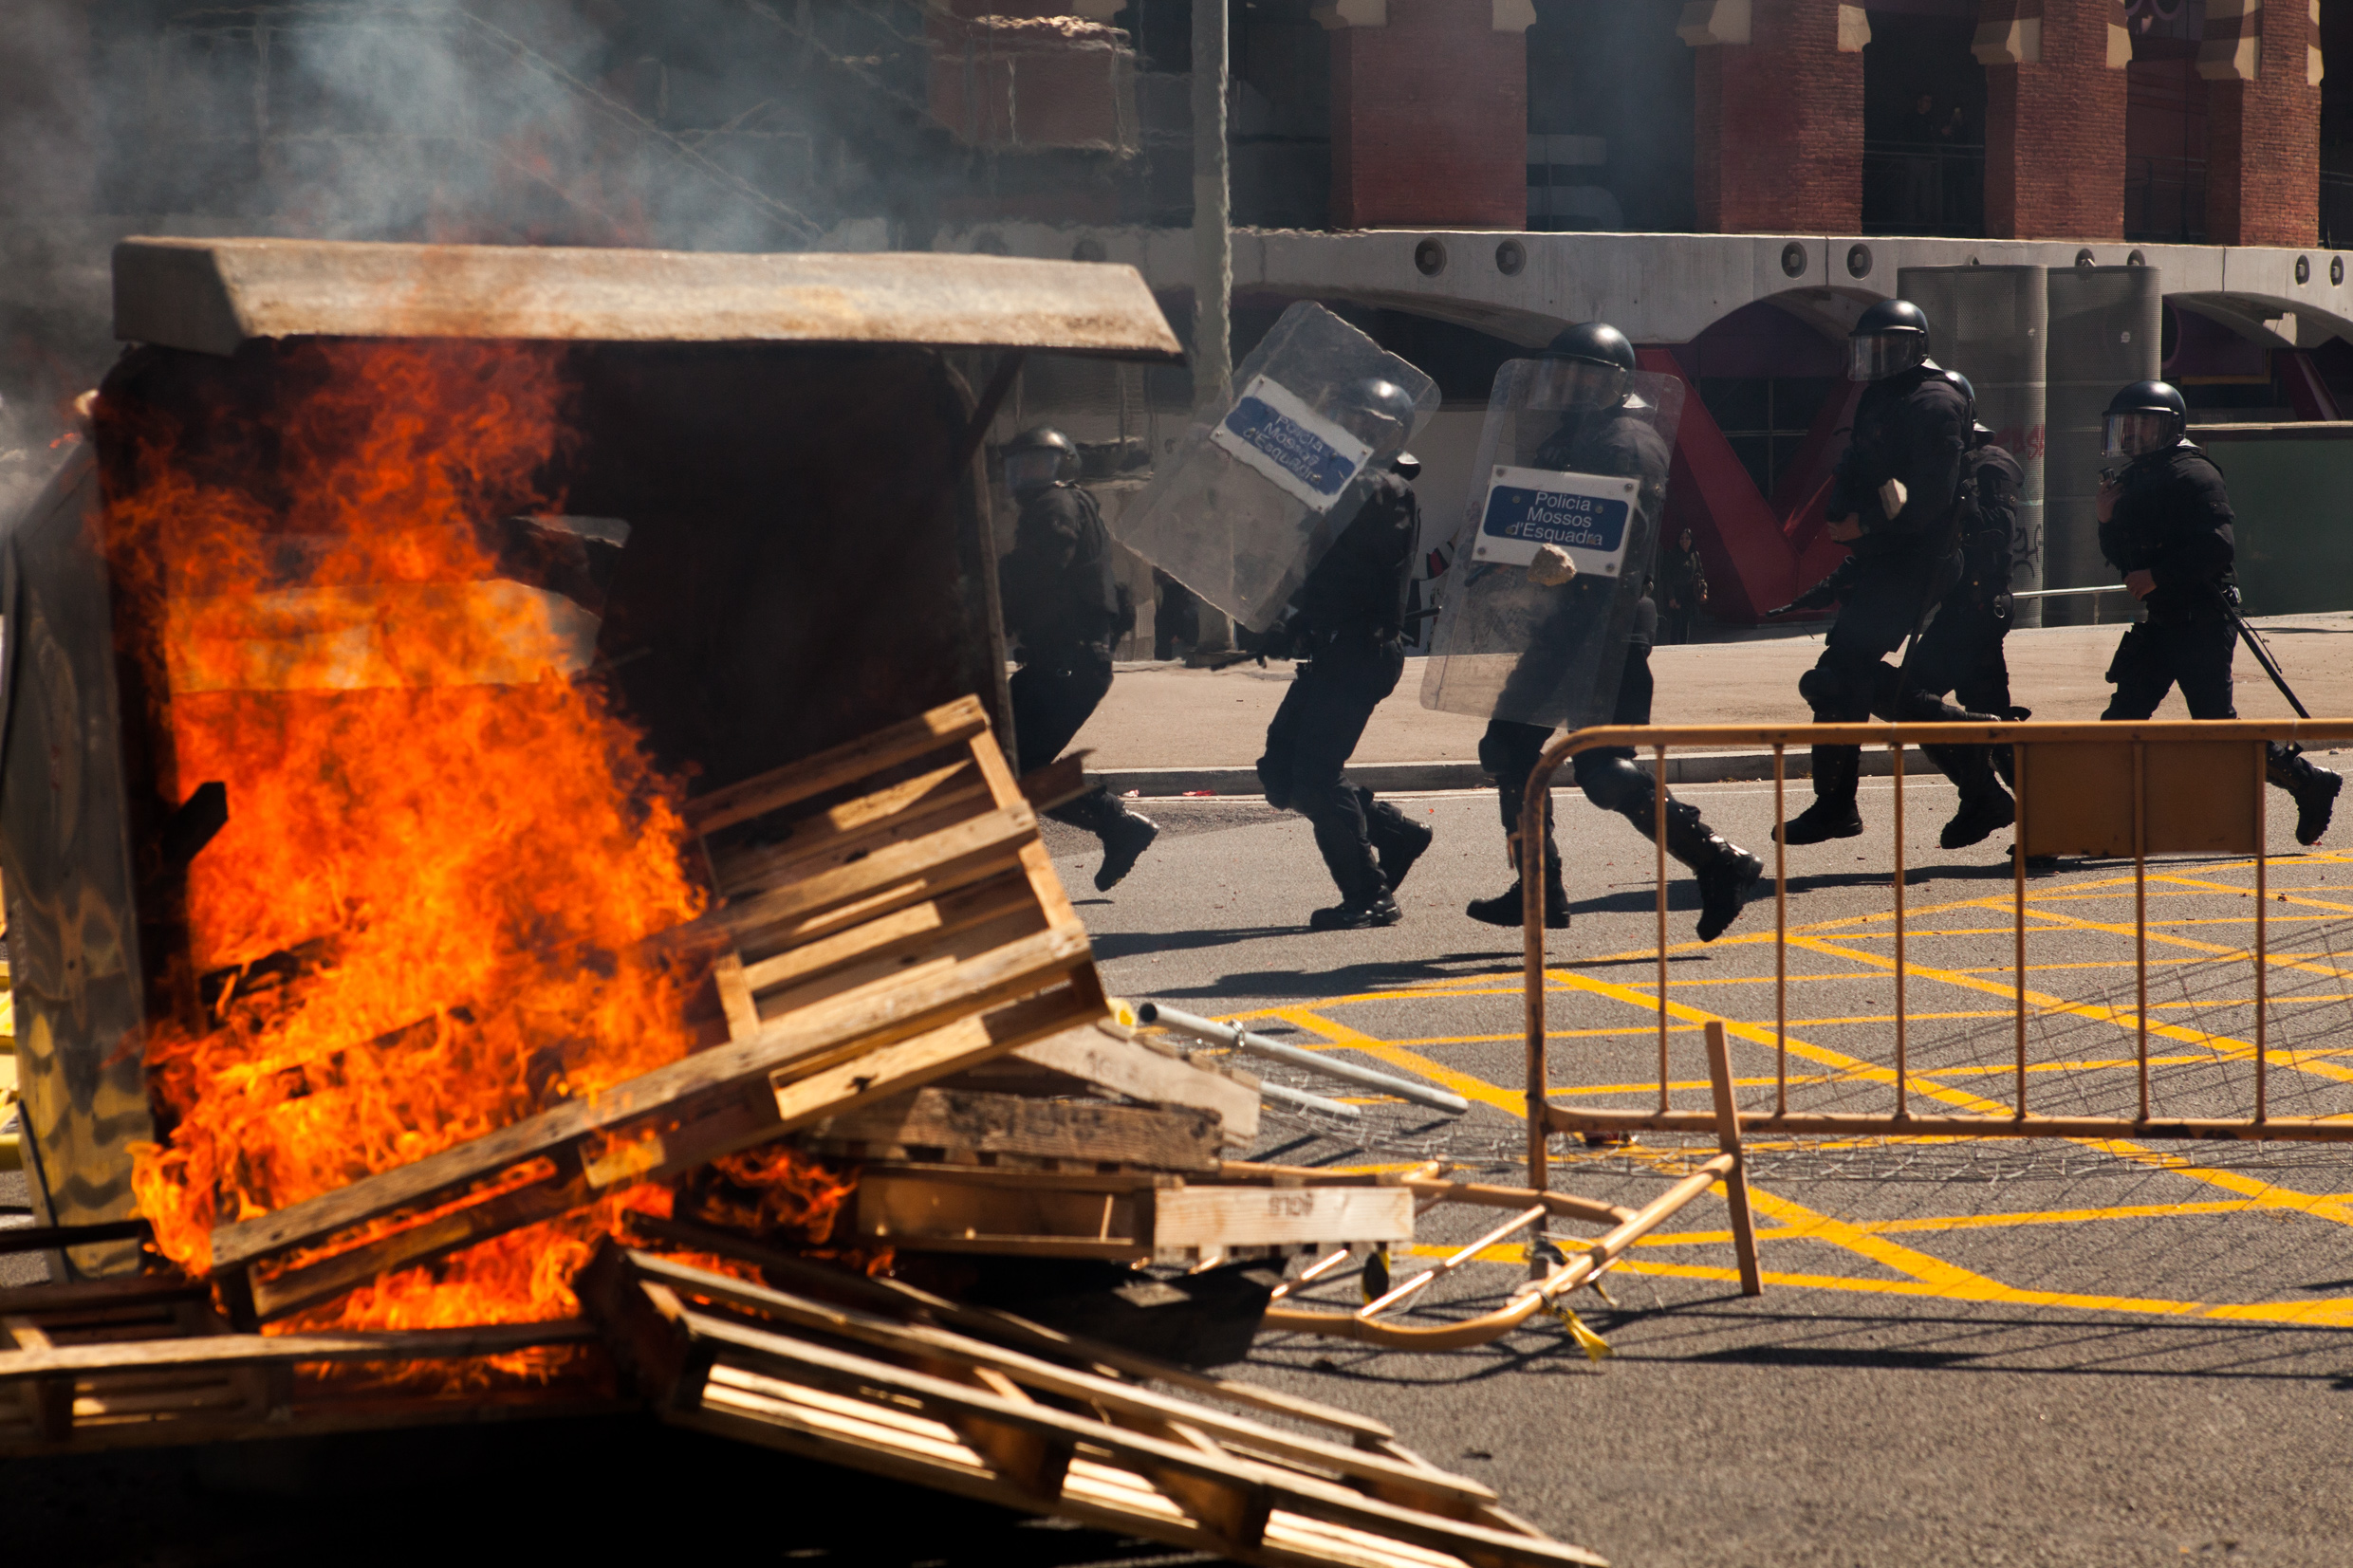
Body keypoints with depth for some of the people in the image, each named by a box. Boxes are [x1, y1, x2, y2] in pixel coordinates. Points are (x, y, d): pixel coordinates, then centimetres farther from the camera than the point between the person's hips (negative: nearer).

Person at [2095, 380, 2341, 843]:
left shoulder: (2193, 476, -12)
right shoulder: (2134, 480, 15)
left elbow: (2219, 548, -22)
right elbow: (2125, 558, 20)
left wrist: (2158, 575, -23)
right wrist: (2108, 521, 2)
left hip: (2202, 624, -9)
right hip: (2161, 624, 9)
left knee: (2217, 725, -8)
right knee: (2124, 716, 2)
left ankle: (2309, 781, 6)